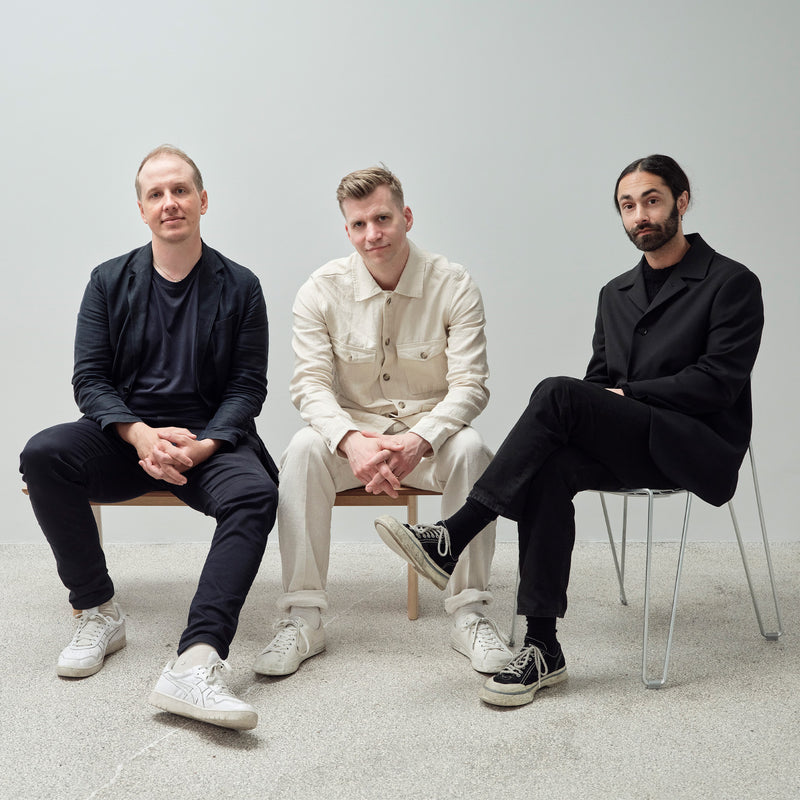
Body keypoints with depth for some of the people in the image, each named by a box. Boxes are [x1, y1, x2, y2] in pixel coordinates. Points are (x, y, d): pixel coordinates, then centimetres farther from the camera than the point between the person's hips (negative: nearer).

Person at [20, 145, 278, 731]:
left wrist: (202, 446, -18)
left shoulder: (239, 287, 5)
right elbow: (90, 379, 2)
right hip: (124, 436, 2)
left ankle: (197, 662, -46)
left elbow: (248, 386, 0)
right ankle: (98, 611, -13)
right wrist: (141, 437, -18)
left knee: (256, 492, -33)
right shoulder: (110, 282, 9)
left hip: (209, 439, -1)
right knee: (43, 455, -27)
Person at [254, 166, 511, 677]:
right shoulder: (322, 291, -5)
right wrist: (351, 440, -33)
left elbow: (470, 384, -14)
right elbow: (310, 383, -11)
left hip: (429, 429, 0)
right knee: (303, 450, -29)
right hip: (352, 428, 1)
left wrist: (418, 441, -33)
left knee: (471, 449, -32)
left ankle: (470, 615, -20)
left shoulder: (453, 285, -9)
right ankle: (303, 619, -24)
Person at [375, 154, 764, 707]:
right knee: (548, 469, -30)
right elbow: (600, 379, 18)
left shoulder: (732, 283, 1)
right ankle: (542, 649, -29)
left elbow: (717, 383, -10)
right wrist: (591, 414, -5)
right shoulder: (616, 293, 21)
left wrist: (626, 396, -11)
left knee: (558, 394, -29)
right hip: (628, 447, 6)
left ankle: (452, 539, -28)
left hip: (703, 450, -6)